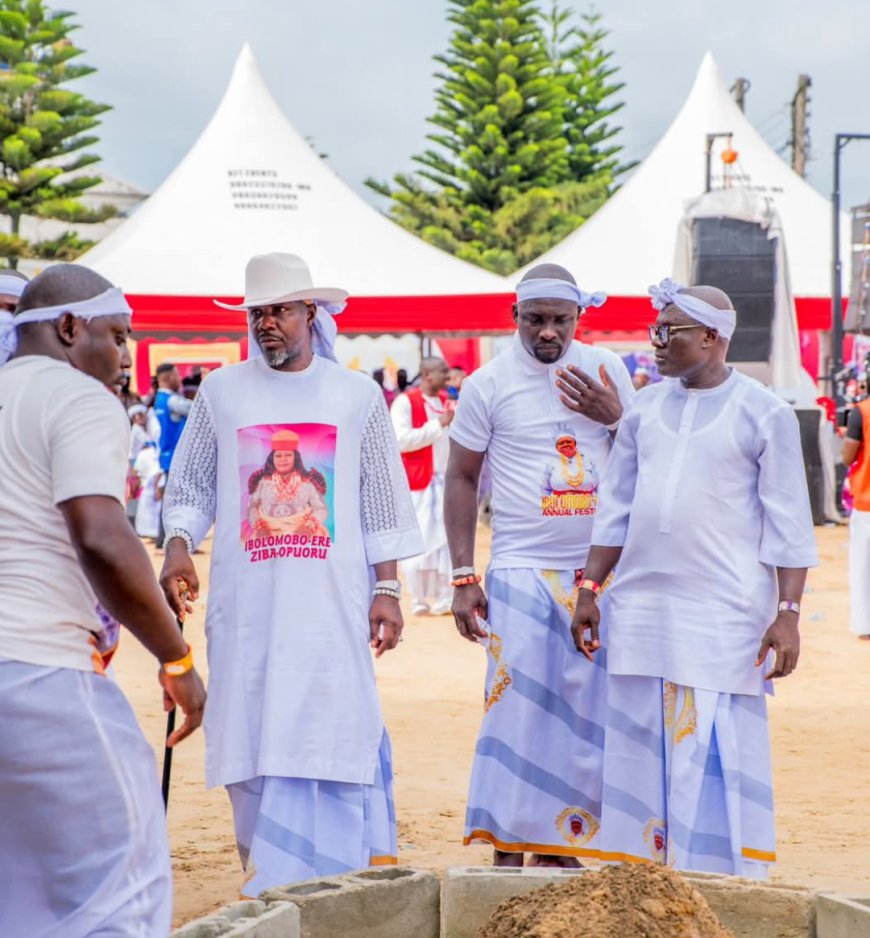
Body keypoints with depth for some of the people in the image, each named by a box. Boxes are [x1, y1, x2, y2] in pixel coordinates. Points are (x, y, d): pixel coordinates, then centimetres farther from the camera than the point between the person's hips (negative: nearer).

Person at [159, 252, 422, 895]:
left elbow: (383, 503, 8)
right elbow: (190, 488, 12)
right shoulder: (222, 393, 9)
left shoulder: (357, 395, 8)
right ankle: (267, 884, 10)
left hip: (332, 599, -1)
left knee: (329, 737, -8)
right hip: (246, 601, 1)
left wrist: (387, 588, 2)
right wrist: (178, 547, -6)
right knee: (252, 739, 1)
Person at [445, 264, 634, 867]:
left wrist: (616, 418, -10)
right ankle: (506, 848, -4)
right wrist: (463, 577, -3)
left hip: (600, 568, 3)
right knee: (516, 706, -10)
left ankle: (557, 844, 16)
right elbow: (462, 478, 2)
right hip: (522, 568, -3)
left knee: (585, 710, 5)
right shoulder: (489, 383, -2)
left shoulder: (607, 370, 6)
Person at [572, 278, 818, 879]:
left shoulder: (764, 415, -4)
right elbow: (617, 508, 15)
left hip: (724, 614, -5)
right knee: (640, 750, 7)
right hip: (641, 605, 5)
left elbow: (788, 525, -5)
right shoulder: (646, 408, 10)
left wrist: (788, 612, -11)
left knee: (719, 753, -6)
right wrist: (590, 589, 11)